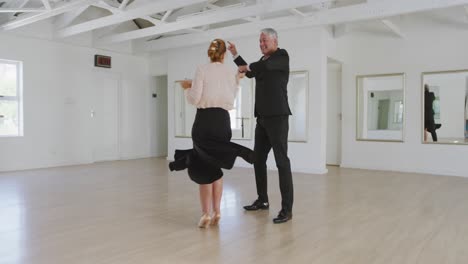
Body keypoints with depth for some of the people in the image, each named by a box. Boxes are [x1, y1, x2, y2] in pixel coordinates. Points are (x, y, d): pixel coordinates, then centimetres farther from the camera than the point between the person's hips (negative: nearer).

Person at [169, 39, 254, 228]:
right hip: (223, 120, 3)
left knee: (204, 168, 5)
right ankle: (216, 211, 14)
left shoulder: (202, 70, -4)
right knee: (216, 167, 13)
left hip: (204, 120, -3)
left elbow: (194, 99, -9)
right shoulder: (230, 73, 6)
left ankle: (206, 213, 0)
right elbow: (231, 100, 12)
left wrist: (188, 87, 11)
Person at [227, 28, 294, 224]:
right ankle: (262, 200, 25)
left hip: (278, 116, -9)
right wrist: (235, 55, 23)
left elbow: (265, 66, -23)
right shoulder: (263, 60, 19)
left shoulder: (282, 56, -5)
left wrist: (247, 67, -7)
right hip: (263, 117, 9)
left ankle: (287, 209, -7)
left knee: (281, 160, -11)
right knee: (258, 159, 11)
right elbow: (251, 73, 31)